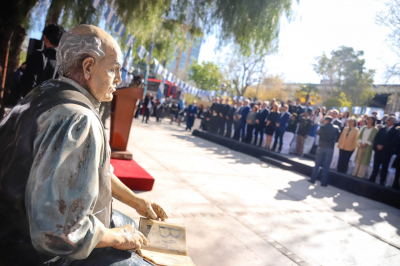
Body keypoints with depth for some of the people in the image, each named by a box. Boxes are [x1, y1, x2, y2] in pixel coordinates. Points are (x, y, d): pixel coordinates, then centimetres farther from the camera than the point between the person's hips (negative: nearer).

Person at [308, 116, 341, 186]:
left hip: (321, 147, -1)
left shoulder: (323, 127, -7)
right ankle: (323, 182, 5)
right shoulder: (336, 128, -1)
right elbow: (338, 133, 16)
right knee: (326, 166, 3)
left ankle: (313, 179, 10)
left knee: (317, 164, 7)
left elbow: (317, 133, 8)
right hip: (330, 149, 1)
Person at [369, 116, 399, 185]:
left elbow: (394, 142, -9)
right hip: (378, 150, 3)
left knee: (384, 168, 5)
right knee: (375, 166, 6)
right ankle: (372, 180, 11)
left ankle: (382, 182, 11)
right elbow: (376, 138, 7)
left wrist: (383, 146, -15)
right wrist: (377, 145, -12)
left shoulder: (395, 131, 2)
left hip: (387, 152, -3)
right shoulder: (382, 129, 15)